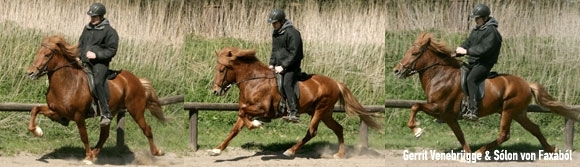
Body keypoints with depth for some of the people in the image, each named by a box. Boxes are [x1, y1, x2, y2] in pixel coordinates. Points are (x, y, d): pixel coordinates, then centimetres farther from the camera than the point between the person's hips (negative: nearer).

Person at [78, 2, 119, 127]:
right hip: (85, 62, 8)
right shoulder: (87, 28, 16)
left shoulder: (109, 31, -4)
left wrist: (96, 54, -17)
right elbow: (81, 44, 28)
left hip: (100, 62, -8)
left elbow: (111, 51, -7)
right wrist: (80, 57, 11)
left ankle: (106, 113, -30)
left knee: (98, 82, -30)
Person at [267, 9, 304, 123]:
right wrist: (272, 64, 8)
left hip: (291, 67, -9)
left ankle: (294, 113, -33)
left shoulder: (292, 33, -16)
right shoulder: (275, 33, 12)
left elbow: (294, 53, -19)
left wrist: (283, 66, -20)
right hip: (279, 66, 9)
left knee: (287, 84, -26)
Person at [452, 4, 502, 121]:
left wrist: (466, 51, -23)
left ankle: (472, 111, -43)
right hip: (472, 63, 10)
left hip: (484, 64, -10)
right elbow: (467, 44, 18)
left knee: (471, 79, -34)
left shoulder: (491, 31, -13)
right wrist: (455, 53, 2)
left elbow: (484, 49, -23)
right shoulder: (476, 30, 16)